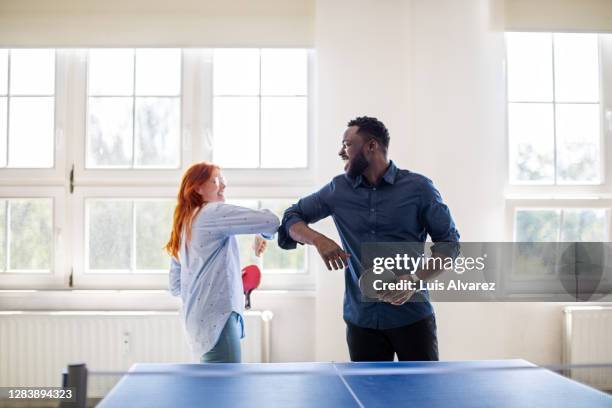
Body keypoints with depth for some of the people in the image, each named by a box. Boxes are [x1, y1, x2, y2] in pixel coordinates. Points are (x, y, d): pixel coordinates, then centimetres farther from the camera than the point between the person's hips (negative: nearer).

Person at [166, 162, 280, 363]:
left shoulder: (184, 225, 19)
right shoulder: (214, 212, -7)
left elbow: (176, 286, 22)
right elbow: (271, 221, -15)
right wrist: (261, 237, 7)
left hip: (200, 319, 10)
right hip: (217, 317, -10)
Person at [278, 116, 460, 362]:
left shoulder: (418, 187, -2)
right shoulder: (338, 189, 7)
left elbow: (449, 243, 0)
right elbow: (291, 218, 14)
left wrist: (415, 280, -16)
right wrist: (318, 239, -8)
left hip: (412, 316, -2)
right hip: (361, 319, 3)